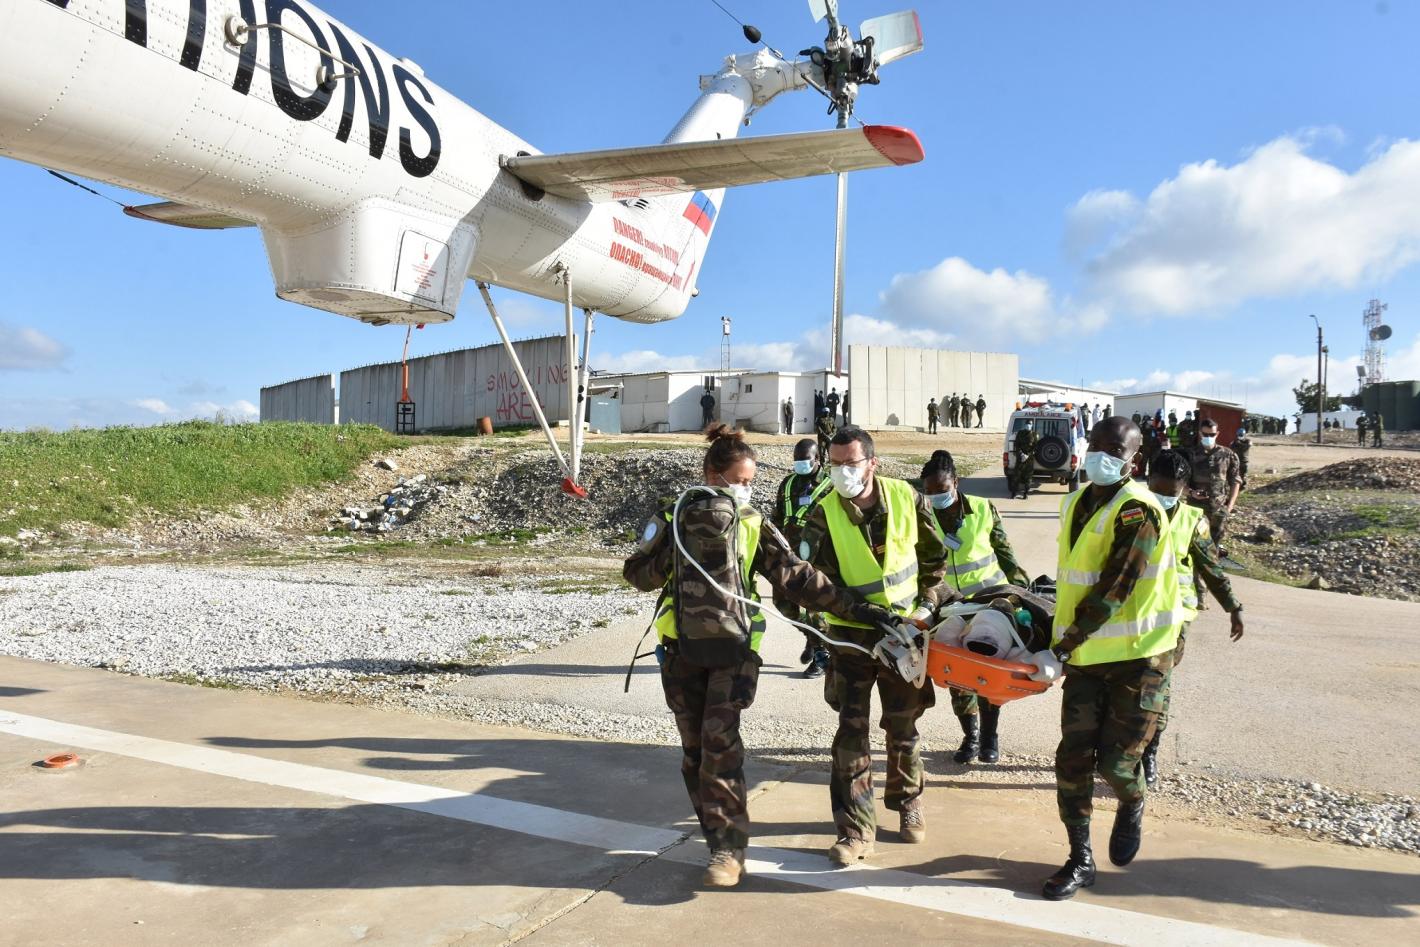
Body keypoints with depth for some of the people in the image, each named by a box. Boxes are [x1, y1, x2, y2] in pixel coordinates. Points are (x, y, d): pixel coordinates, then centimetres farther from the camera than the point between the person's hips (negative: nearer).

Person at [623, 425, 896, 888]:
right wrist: (677, 546, -14)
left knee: (719, 742, -13)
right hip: (681, 647, 1)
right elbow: (637, 573, 1)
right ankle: (723, 838, 18)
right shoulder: (674, 516, 3)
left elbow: (795, 575, 2)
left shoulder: (752, 524, 5)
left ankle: (728, 848, -5)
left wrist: (852, 606, -3)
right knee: (694, 749, 5)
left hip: (732, 646, -1)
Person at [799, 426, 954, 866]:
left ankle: (908, 804, 37)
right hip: (852, 635, -1)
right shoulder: (824, 515, -13)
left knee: (903, 728, 15)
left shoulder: (907, 499, -8)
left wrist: (927, 603, -1)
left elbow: (934, 556, 6)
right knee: (851, 733, -3)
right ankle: (855, 829, 7)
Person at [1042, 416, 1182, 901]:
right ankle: (1080, 860, 17)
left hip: (1138, 655, -6)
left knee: (1116, 761, -1)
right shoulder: (1075, 504, 9)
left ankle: (1132, 808, 35)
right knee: (1073, 757, 3)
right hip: (1087, 655, 7)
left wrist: (1069, 640, -17)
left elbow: (1115, 588, -20)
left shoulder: (1137, 510, -16)